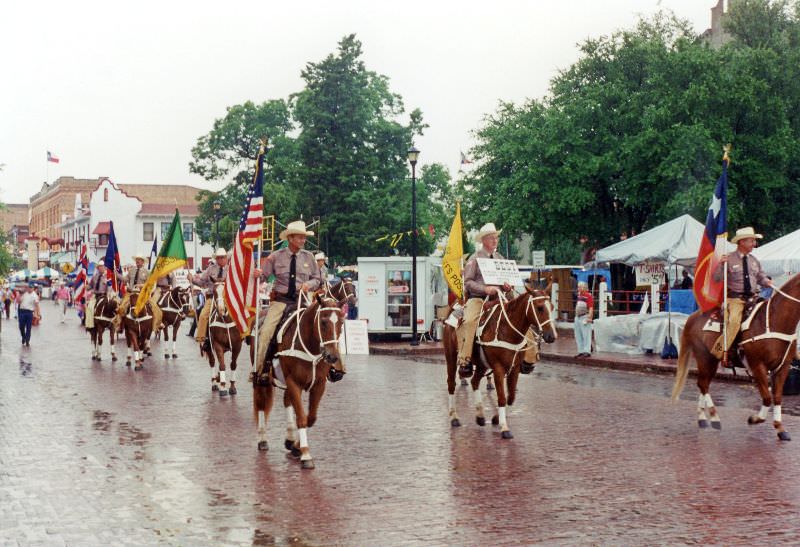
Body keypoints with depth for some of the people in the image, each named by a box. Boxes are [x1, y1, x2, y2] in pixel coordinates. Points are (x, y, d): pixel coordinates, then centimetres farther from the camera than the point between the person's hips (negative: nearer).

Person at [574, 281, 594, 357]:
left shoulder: (589, 296, -10)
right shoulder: (579, 296, 15)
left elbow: (591, 308, -15)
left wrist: (589, 317, -21)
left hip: (585, 317, -9)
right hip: (578, 317, 9)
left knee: (586, 335, -6)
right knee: (578, 336, 11)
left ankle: (587, 351, -4)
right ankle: (581, 351, 18)